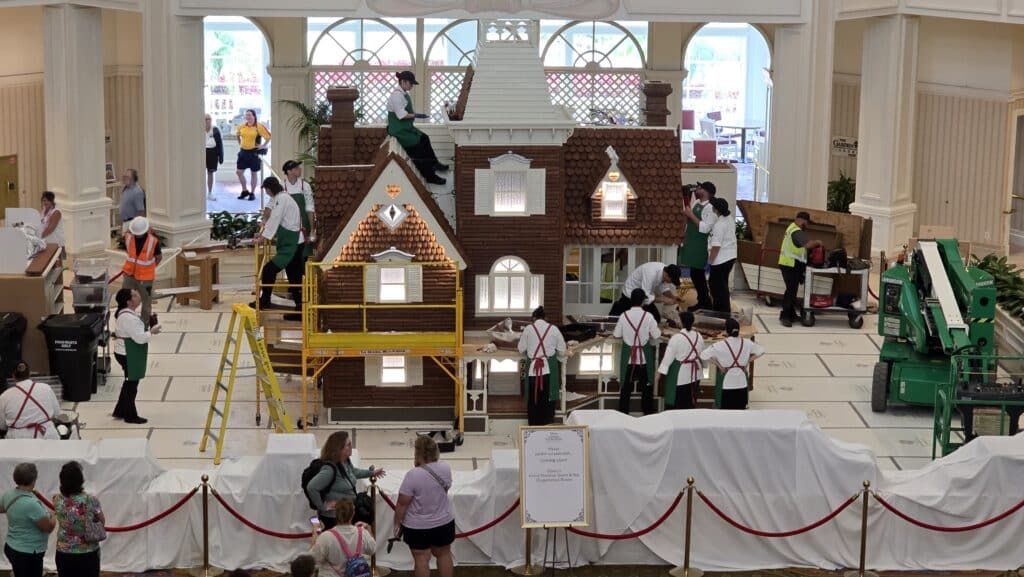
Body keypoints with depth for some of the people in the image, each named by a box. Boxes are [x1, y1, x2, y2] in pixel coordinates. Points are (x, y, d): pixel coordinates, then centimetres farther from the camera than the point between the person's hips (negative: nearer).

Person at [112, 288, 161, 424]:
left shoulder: (124, 313, 7)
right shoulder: (129, 318, -27)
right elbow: (139, 338, -26)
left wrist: (147, 331, 6)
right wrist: (152, 332, -10)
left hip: (126, 352, 10)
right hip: (128, 354, -10)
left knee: (129, 382, 20)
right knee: (132, 383, 2)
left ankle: (120, 411, 30)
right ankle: (130, 416, 14)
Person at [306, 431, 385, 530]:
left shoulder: (346, 461, 1)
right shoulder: (330, 469, -28)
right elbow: (311, 488, -34)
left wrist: (371, 472, 36)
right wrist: (322, 507, -23)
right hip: (333, 518, -9)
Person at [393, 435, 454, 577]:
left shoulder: (413, 475, -24)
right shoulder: (446, 468, -7)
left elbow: (402, 504, -16)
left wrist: (397, 523, -6)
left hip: (418, 527, -5)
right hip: (444, 523, 5)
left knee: (421, 559, 6)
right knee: (444, 555, 18)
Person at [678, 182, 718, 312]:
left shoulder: (710, 208, -17)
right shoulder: (696, 203, 10)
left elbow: (704, 228, -26)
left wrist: (691, 215, -23)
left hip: (700, 246, -9)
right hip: (692, 243, 9)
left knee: (697, 274, -4)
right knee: (695, 274, 13)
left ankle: (706, 304, 6)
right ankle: (702, 302, 22)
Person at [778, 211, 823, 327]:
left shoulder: (792, 228, 16)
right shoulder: (796, 232, -19)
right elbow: (808, 244, -30)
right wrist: (818, 243, -13)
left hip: (789, 264, 11)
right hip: (791, 265, -11)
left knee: (792, 290, 17)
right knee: (791, 290, -10)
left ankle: (791, 314, 25)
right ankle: (785, 316, -10)